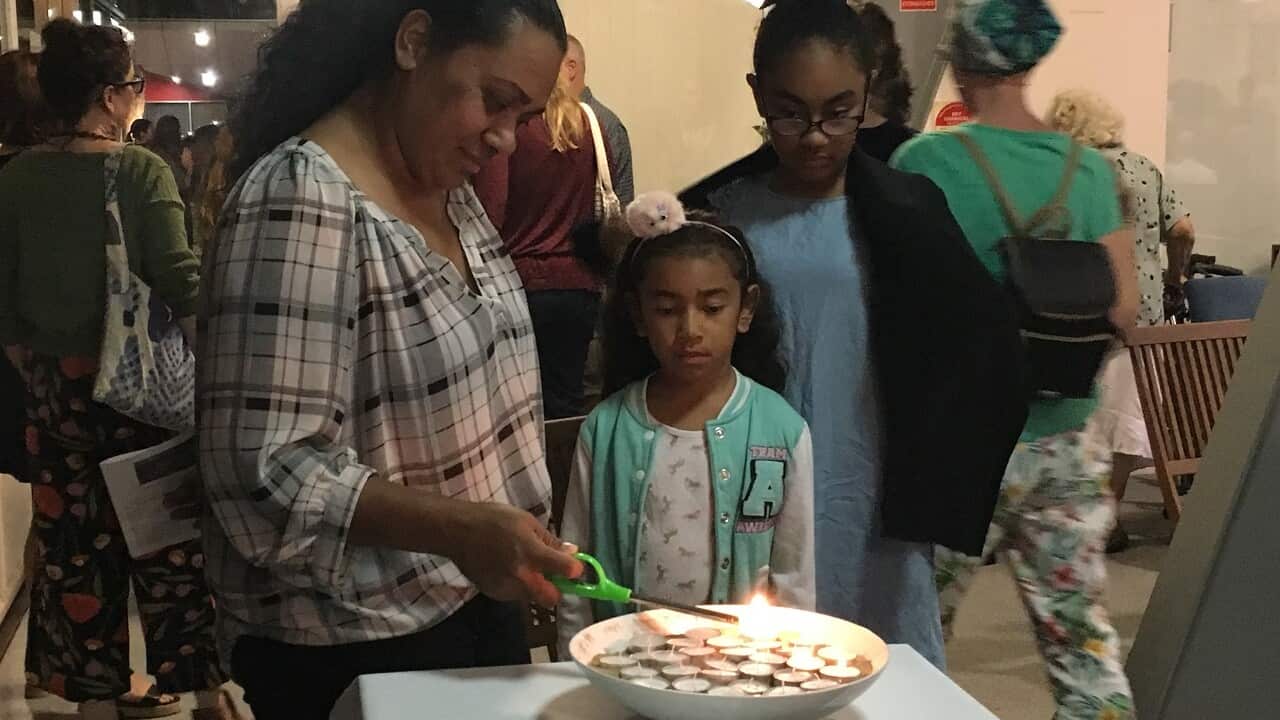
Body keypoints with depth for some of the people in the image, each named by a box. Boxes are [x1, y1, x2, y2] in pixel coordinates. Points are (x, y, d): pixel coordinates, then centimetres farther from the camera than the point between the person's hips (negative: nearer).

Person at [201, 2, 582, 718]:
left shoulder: (448, 183, 4)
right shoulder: (303, 196, -22)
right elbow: (264, 471, -27)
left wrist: (498, 542, 13)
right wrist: (456, 526, -36)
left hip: (481, 601, 8)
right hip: (356, 653, -8)